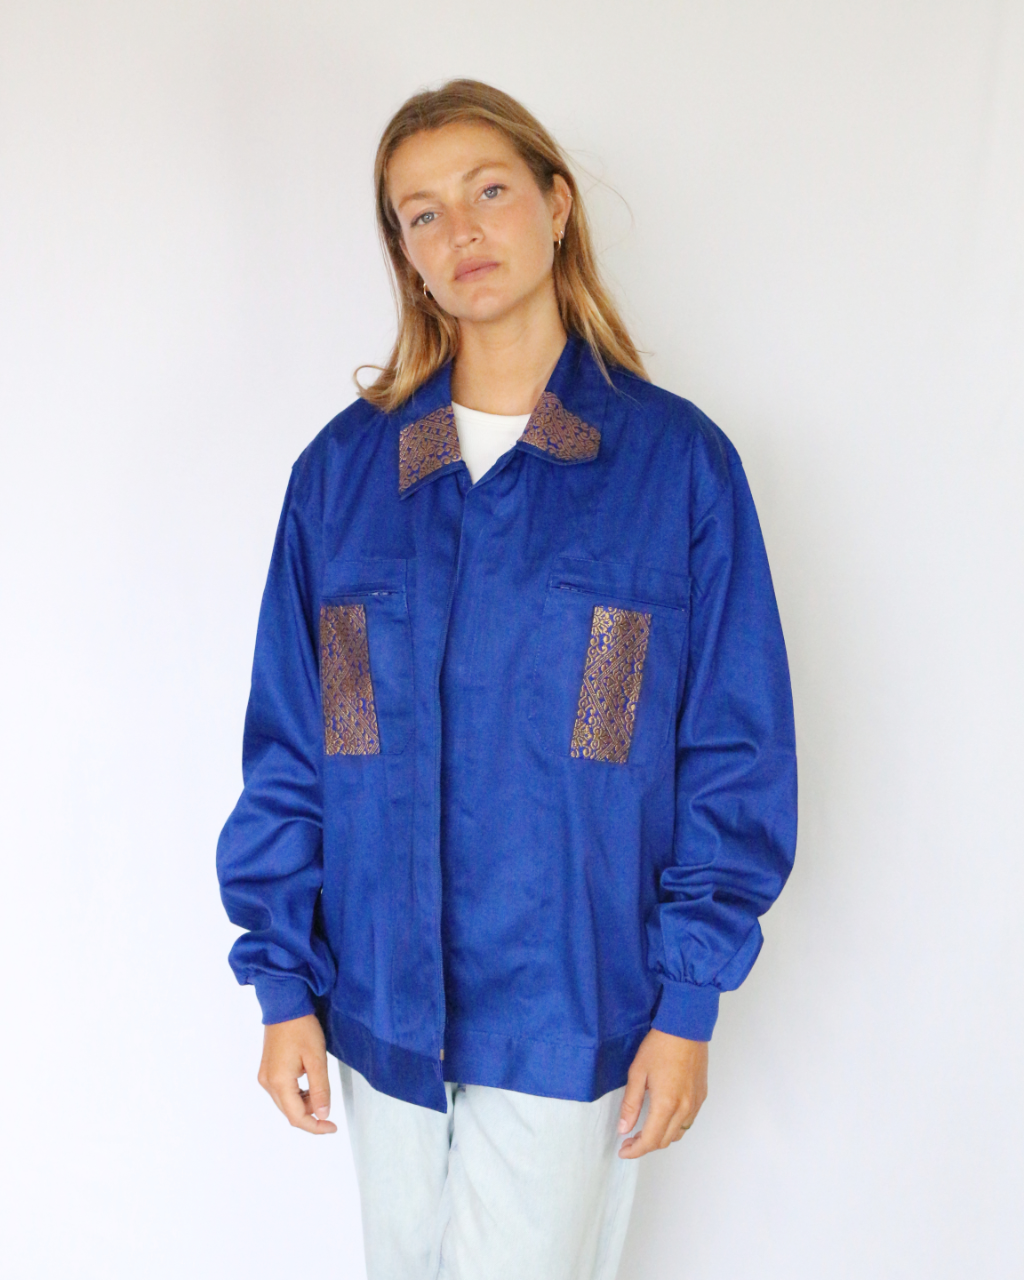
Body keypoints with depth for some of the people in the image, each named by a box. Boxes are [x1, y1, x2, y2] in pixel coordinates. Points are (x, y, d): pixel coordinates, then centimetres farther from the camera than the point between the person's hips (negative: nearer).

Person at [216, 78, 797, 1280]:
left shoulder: (678, 460, -7)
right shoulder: (344, 467, -1)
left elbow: (735, 756, -5)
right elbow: (286, 746, 1)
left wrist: (688, 1002, -7)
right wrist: (282, 982, 0)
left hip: (571, 1010, -2)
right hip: (381, 1000, 3)